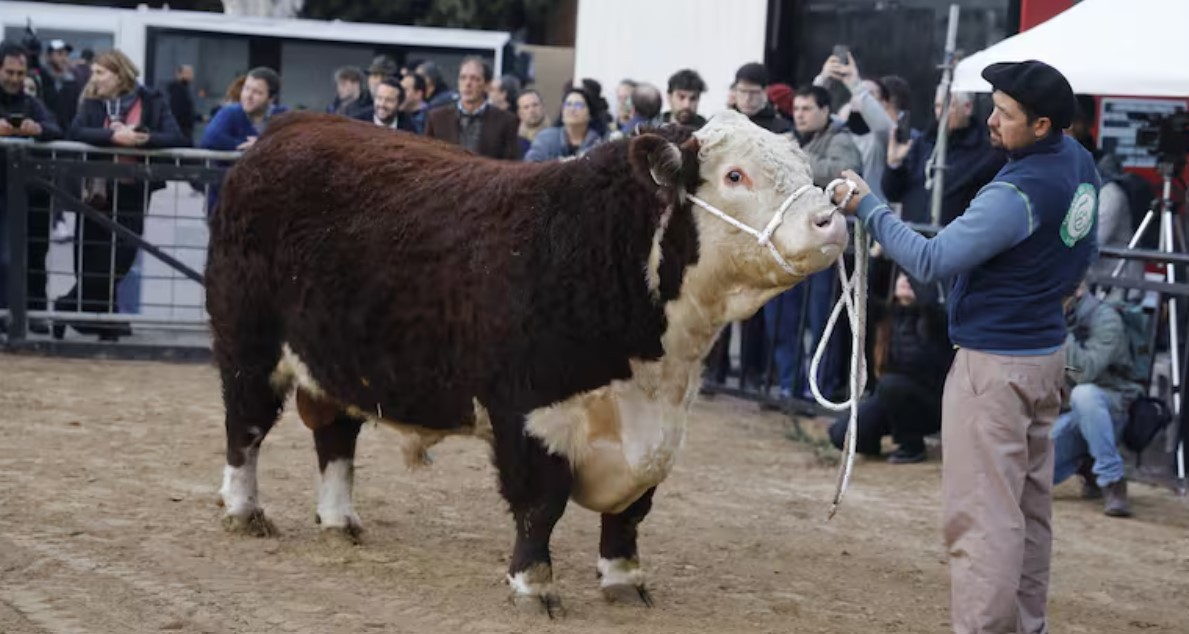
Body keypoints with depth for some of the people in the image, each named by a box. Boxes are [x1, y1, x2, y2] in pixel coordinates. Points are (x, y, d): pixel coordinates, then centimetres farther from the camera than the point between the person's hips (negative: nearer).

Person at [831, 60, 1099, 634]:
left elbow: (929, 262, -24)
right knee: (1030, 506, 18)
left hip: (994, 364, -10)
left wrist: (867, 208, -15)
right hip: (1047, 351, 10)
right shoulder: (1079, 162, 3)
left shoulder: (1016, 195, -25)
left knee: (981, 514, -6)